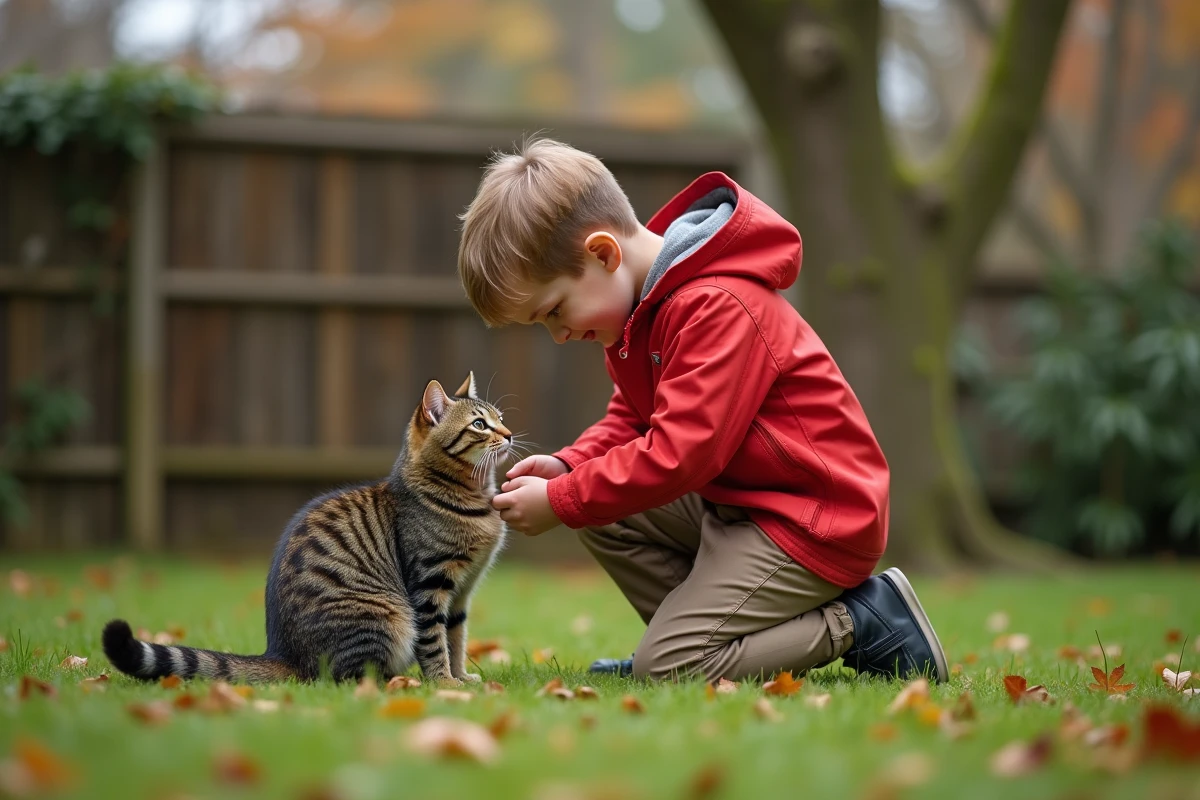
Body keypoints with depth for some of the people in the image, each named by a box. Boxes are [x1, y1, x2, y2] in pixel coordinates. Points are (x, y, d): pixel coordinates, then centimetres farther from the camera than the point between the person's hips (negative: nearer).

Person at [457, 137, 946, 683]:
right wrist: (568, 468, -3)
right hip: (734, 501, 10)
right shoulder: (644, 302, 7)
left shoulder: (718, 308, -25)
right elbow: (634, 420, 17)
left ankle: (860, 623, -5)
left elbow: (679, 452, -29)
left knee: (667, 668, -16)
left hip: (812, 522, -10)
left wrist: (561, 501, -20)